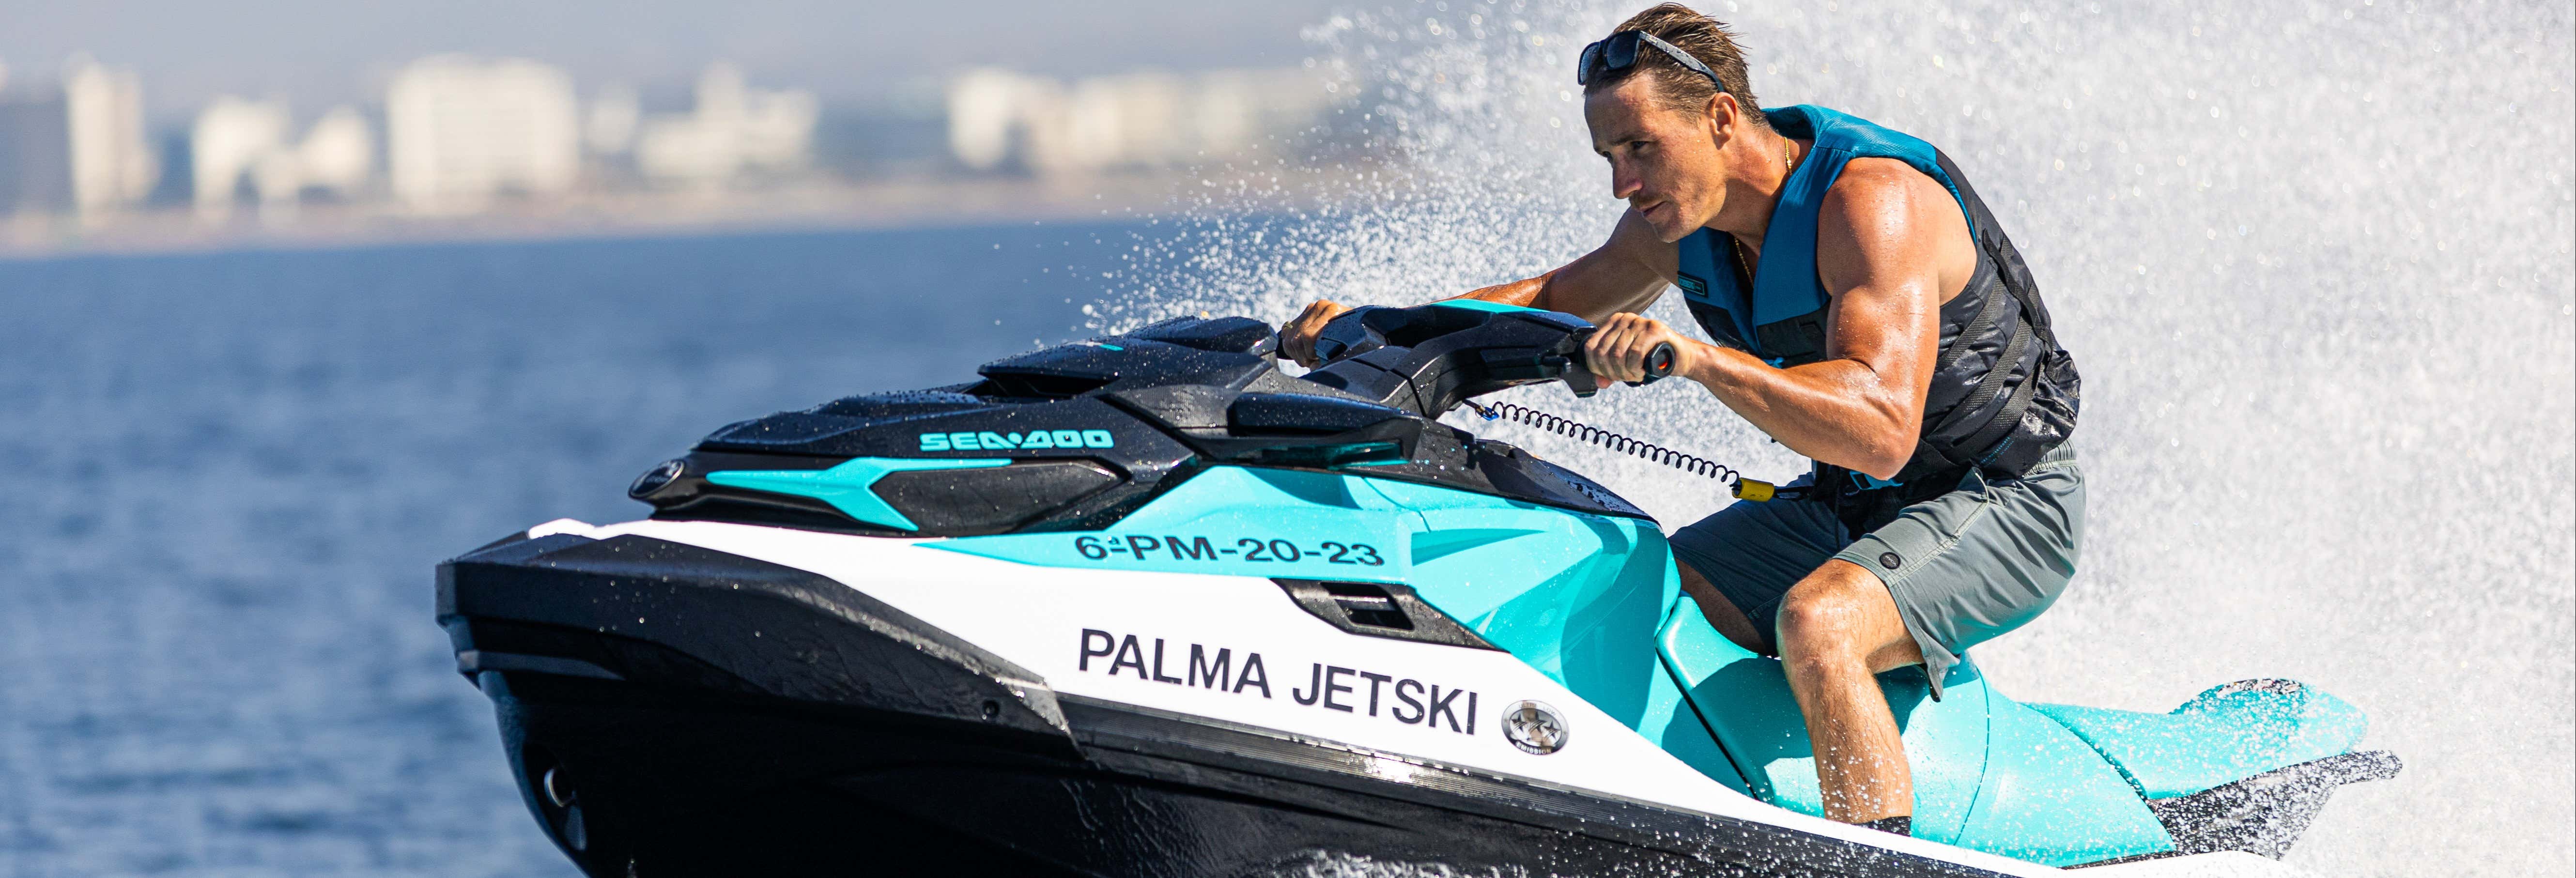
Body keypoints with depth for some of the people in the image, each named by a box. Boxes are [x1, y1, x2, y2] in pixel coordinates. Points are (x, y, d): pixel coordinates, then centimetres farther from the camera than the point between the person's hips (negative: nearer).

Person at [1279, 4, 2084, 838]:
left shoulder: (1871, 201, -27)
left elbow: (1883, 431, -39)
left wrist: (1696, 356, -49)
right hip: (1843, 505, 8)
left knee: (1817, 621, -34)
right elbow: (1560, 301, 14)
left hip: (2001, 503, -8)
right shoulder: (1678, 214, -2)